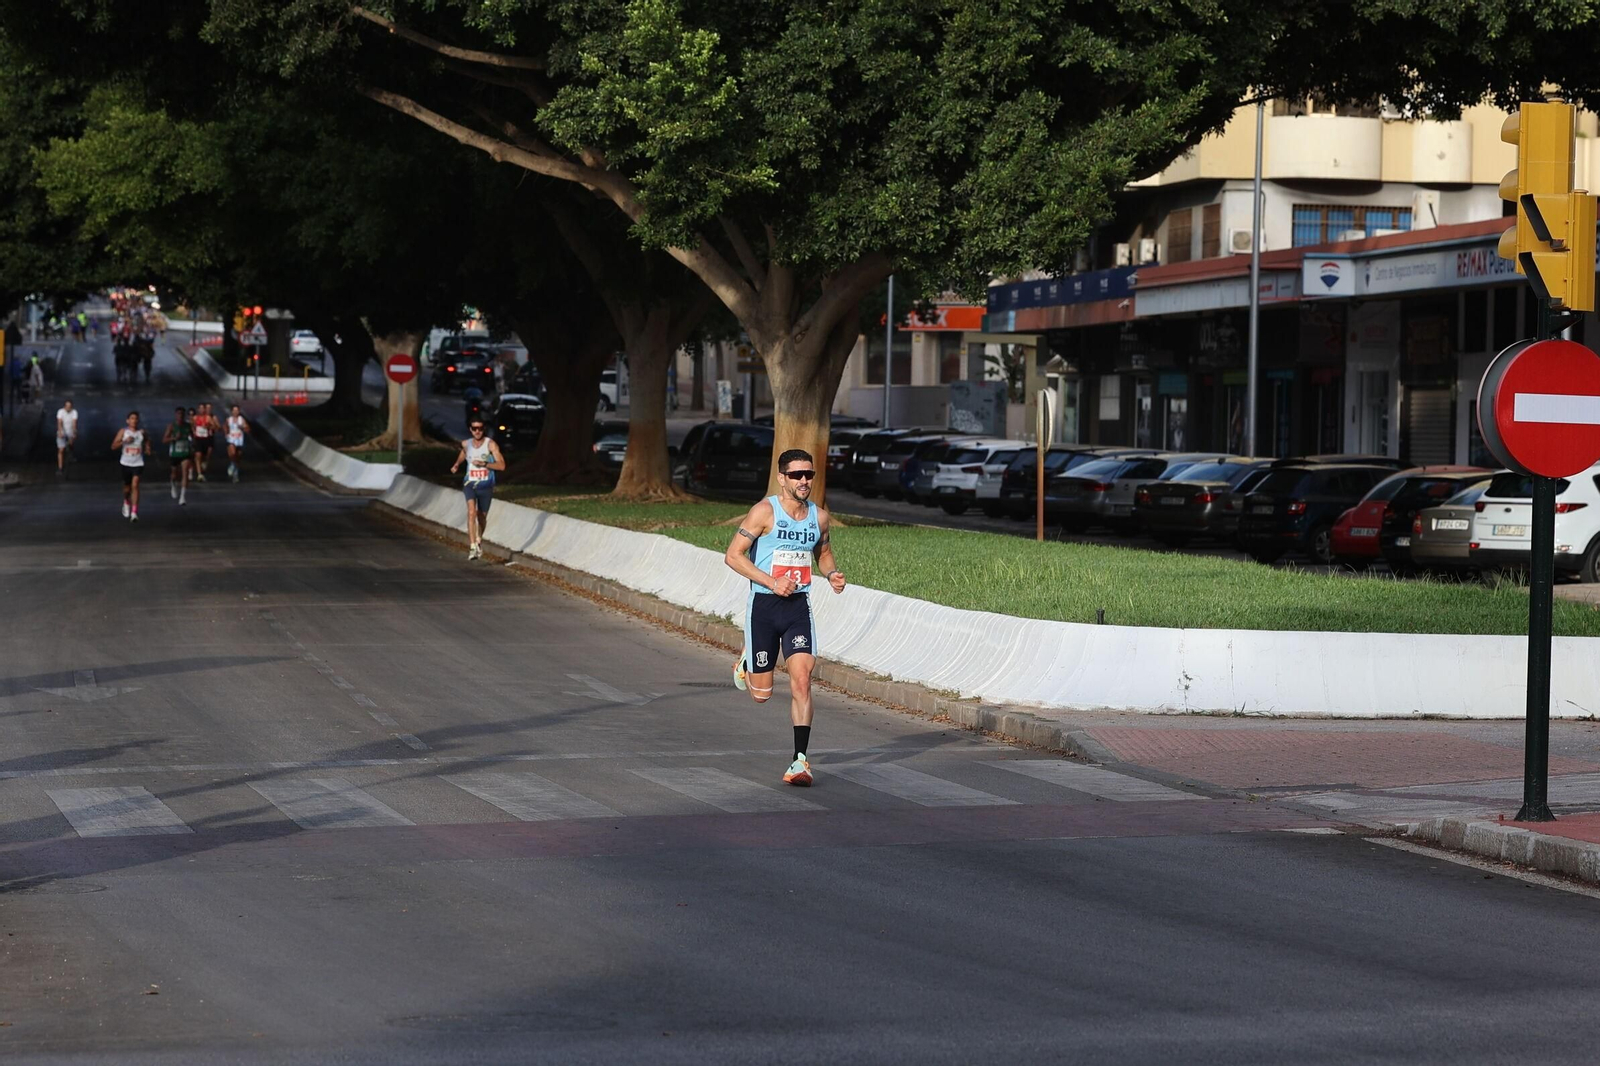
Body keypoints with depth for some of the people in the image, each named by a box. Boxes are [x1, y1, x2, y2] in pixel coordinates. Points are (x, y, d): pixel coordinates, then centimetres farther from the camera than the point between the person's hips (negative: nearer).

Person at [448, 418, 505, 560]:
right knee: (471, 512, -22)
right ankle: (472, 547, -29)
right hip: (470, 484, 1)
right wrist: (456, 465, 12)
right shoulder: (466, 444, 4)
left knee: (482, 516, 14)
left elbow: (501, 465, -15)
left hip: (486, 486, -1)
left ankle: (479, 540, 45)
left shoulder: (490, 444, -8)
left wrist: (484, 464, -25)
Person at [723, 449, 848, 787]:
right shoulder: (765, 511, -11)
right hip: (764, 607, -3)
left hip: (798, 607, 3)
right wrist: (771, 582, -20)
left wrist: (832, 575, 1)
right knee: (761, 694, 7)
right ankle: (746, 662, 43)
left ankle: (800, 760, -10)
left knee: (801, 681, -13)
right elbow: (733, 554, -12)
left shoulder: (819, 516, 5)